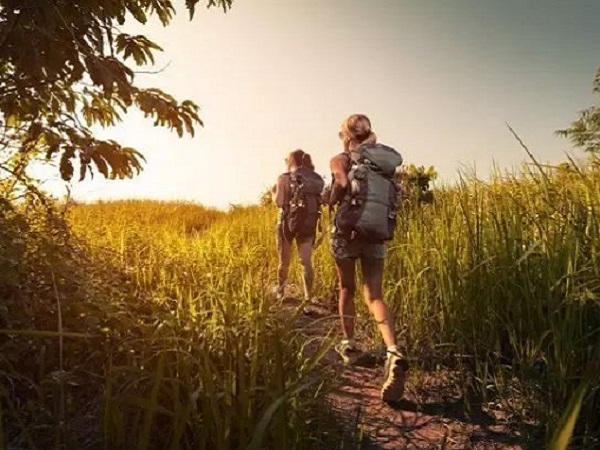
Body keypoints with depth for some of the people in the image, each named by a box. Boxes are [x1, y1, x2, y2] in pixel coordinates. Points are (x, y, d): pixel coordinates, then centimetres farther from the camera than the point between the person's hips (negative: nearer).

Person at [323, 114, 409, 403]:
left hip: (348, 230, -3)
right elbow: (391, 196, 9)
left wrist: (330, 199, -3)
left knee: (346, 290, 16)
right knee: (374, 295, -1)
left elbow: (343, 184, -23)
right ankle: (394, 352, -22)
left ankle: (349, 345, 28)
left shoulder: (340, 160, -3)